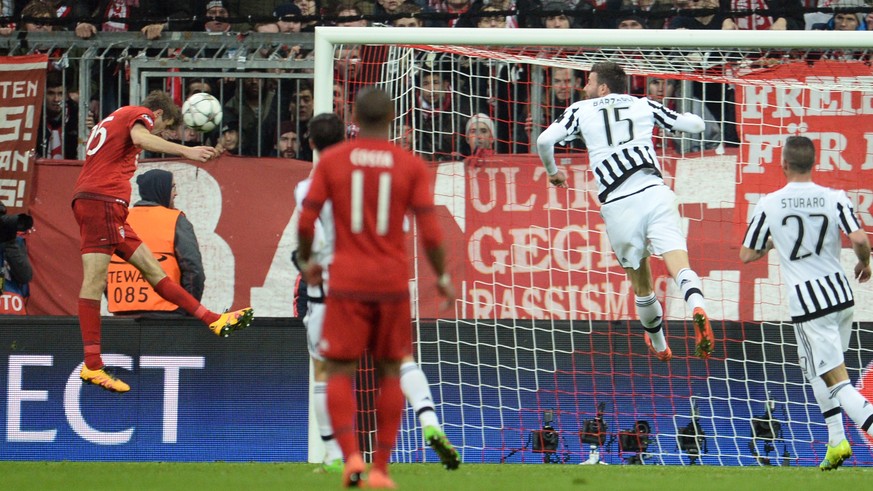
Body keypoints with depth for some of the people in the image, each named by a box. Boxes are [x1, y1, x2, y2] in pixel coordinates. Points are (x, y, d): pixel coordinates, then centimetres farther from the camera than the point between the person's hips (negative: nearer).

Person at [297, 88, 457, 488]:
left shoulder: (331, 160, -1)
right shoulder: (411, 166, 0)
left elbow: (307, 219, -2)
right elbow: (430, 231, -5)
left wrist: (307, 261, 16)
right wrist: (443, 278, 9)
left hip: (347, 282, -1)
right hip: (393, 282, 1)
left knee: (340, 371, 4)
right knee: (389, 372, 12)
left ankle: (351, 456, -17)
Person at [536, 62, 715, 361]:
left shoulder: (581, 110, 15)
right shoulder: (644, 105, 19)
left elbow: (544, 140, 3)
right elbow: (696, 125, 21)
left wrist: (553, 171, 22)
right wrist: (672, 118, 44)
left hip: (616, 203, 0)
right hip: (652, 190, 0)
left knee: (639, 278, 17)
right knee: (677, 261, -14)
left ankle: (658, 344, 34)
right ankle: (697, 308, -44)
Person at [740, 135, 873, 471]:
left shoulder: (769, 205, -5)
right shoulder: (834, 198, -2)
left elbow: (747, 255, 3)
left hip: (808, 304, -4)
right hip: (841, 294, 4)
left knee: (837, 382, -5)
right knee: (817, 371, 25)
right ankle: (836, 441, 21)